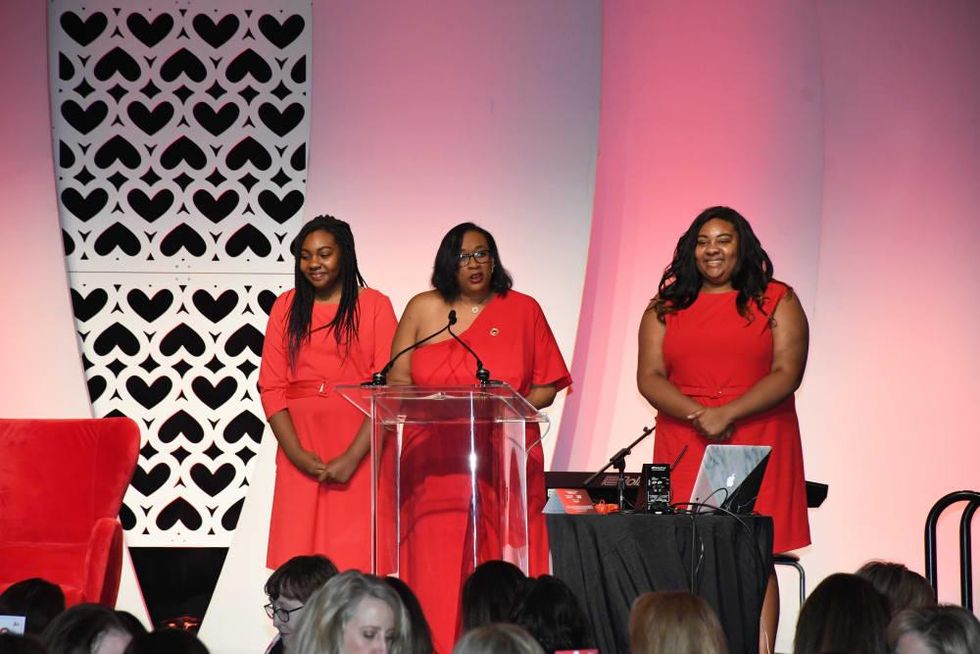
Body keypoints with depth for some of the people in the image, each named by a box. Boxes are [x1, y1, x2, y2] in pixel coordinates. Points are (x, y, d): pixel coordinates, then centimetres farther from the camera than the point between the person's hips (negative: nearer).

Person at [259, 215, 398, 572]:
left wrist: (352, 458, -13)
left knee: (354, 556, -6)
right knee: (298, 558, -2)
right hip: (300, 450, 2)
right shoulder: (286, 307, 12)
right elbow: (271, 387, 5)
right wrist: (297, 454, -8)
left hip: (357, 448, -2)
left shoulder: (374, 305, 4)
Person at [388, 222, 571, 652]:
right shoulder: (423, 309, 11)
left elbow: (547, 386, 8)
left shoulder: (522, 310, 9)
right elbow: (397, 381, 8)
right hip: (435, 465, 1)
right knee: (436, 575, -6)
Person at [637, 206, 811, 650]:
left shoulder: (776, 301, 7)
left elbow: (787, 374, -3)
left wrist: (727, 414, -13)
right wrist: (699, 415, -11)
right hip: (684, 448, 2)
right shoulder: (665, 308, 14)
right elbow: (649, 378, 5)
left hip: (757, 446, -2)